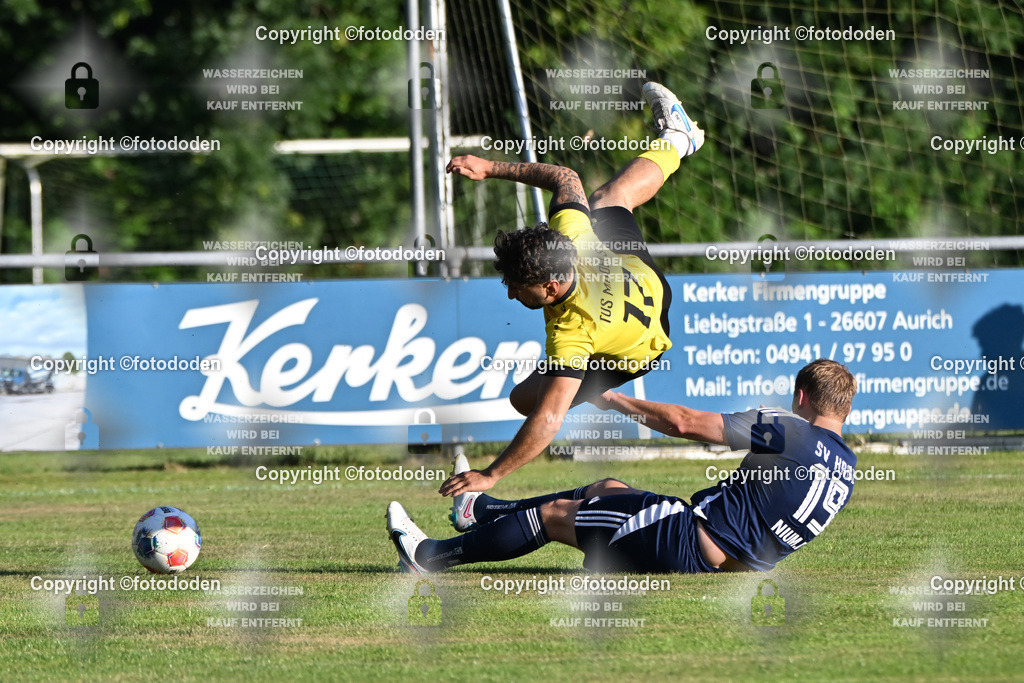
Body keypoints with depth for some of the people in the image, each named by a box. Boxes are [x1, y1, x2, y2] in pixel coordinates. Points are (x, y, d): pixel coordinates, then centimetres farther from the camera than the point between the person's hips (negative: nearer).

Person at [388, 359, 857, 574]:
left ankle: (432, 556, 16)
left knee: (553, 514, 5)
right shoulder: (846, 470, 5)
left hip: (689, 545, -8)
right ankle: (484, 512, 41)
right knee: (605, 489, 25)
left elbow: (686, 424, -16)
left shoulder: (788, 431, -17)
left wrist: (617, 401, -3)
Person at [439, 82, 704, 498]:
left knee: (526, 397, -15)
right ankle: (673, 143, 60)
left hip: (638, 353, -5)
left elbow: (547, 421, -52)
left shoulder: (572, 333, -49)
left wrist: (489, 476, -51)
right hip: (644, 280, 5)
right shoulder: (568, 233, -35)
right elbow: (566, 178, -13)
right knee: (607, 198, 33)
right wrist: (491, 168, -15)